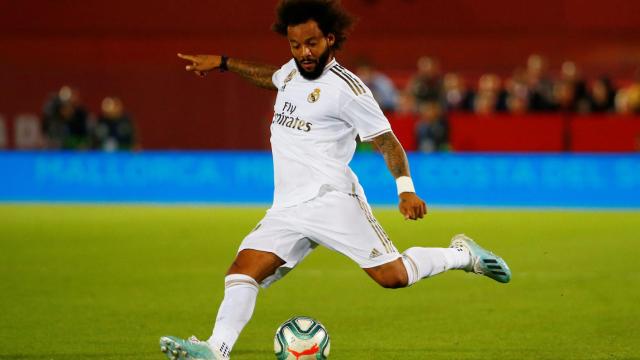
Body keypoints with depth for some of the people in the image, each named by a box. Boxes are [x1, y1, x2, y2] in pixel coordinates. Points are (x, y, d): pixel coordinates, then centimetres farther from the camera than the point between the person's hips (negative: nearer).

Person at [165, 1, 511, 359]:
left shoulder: (346, 88, -8)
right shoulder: (293, 70, 14)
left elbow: (388, 142, -6)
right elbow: (272, 77, 40)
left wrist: (406, 189, -19)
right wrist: (223, 63, 40)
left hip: (330, 198, -6)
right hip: (287, 208, 6)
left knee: (393, 276, -11)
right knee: (242, 270, -15)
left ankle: (462, 254, 14)